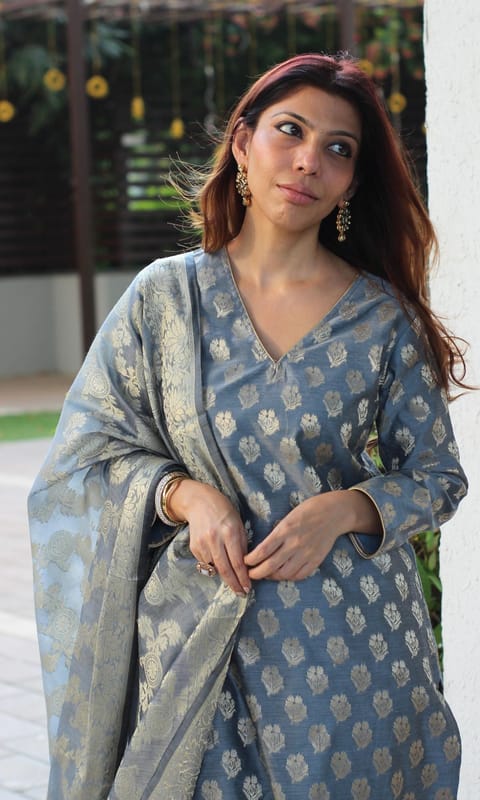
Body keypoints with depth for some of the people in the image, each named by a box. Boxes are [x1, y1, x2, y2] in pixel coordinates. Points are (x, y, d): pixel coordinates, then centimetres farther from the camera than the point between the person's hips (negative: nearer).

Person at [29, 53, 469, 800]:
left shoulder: (383, 318, -2)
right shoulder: (166, 297, 1)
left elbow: (438, 477, 4)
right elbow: (93, 449, 4)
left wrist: (343, 510, -14)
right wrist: (187, 495, -13)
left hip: (348, 635, 0)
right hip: (195, 633, 1)